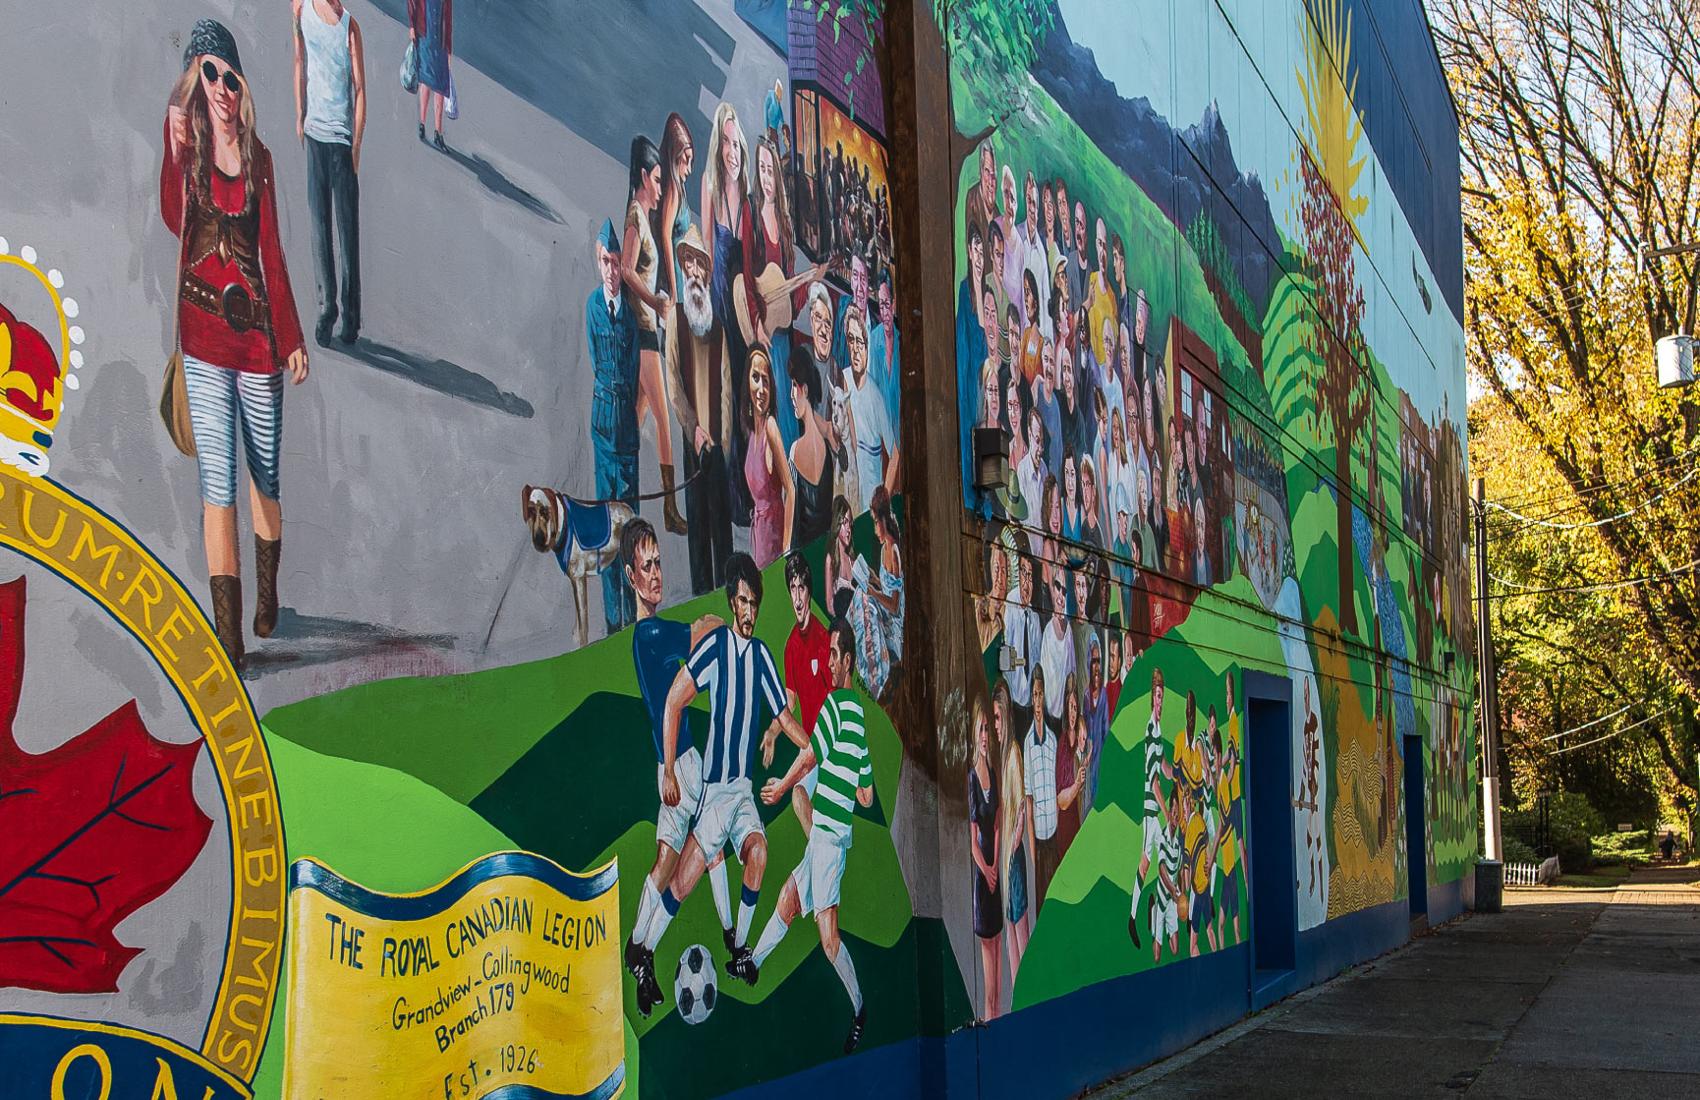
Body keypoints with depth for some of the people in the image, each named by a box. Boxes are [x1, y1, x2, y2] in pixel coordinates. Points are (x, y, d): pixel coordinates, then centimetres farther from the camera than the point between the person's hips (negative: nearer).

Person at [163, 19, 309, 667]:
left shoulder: (257, 157, 7)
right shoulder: (185, 143, 2)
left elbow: (271, 250, 8)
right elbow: (172, 218, -10)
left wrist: (292, 338, 5)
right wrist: (174, 148, -17)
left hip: (258, 330, 2)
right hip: (202, 334, -2)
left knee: (265, 473, 14)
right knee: (217, 482, -6)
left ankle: (268, 593, 37)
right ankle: (228, 631, -4)